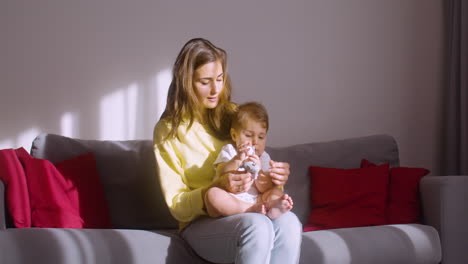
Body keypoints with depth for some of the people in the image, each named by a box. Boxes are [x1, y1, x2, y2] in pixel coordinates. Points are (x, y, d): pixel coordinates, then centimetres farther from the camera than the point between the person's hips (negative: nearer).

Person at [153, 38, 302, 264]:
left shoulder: (234, 115, 9)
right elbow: (176, 205, -4)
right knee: (258, 226, -37)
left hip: (249, 212, 4)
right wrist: (217, 188, -22)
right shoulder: (168, 130, -2)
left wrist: (275, 176, -8)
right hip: (201, 223, -3)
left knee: (288, 223, -33)